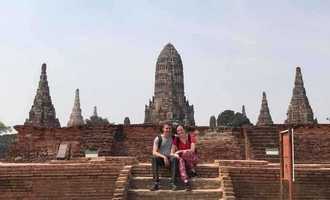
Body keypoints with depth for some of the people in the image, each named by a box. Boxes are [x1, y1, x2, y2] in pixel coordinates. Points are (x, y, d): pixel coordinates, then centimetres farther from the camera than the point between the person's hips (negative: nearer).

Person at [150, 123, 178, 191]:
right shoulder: (158, 138, -1)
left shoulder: (173, 138, 6)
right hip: (160, 159, -1)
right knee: (154, 158, -34)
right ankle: (156, 183, -38)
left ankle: (173, 183, -38)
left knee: (174, 158, -34)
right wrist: (164, 157, -25)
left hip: (169, 158, 1)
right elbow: (154, 152, -10)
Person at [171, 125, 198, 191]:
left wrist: (180, 151, -19)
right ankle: (186, 182, -47)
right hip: (183, 159, 2)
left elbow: (192, 150, -14)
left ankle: (192, 170, -16)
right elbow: (172, 153, -2)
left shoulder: (191, 137, -4)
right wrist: (175, 155, -26)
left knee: (186, 153, -35)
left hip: (192, 159, -2)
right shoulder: (176, 140, 3)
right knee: (181, 161, -36)